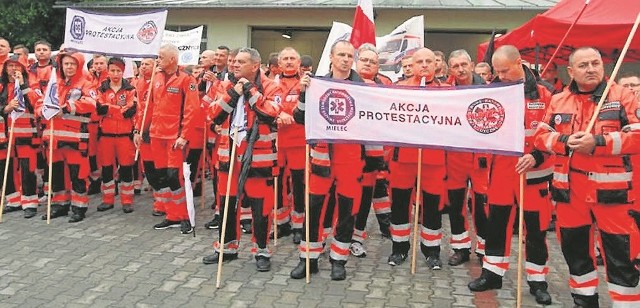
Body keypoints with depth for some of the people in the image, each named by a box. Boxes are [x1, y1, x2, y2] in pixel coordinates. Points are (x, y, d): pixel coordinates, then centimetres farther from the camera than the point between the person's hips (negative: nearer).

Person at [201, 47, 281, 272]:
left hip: (258, 157, -5)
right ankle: (227, 247, 30)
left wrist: (250, 90, -16)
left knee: (260, 206, 2)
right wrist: (232, 95, -11)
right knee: (227, 203, 14)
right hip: (230, 154, 5)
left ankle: (261, 251, 18)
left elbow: (270, 114, -21)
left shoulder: (270, 88, -4)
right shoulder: (226, 87, 10)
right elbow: (214, 115, 0)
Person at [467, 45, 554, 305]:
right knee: (496, 223, 11)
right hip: (501, 170, 3)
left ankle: (537, 280, 23)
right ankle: (492, 273, 25)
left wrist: (536, 156, -21)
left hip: (533, 171, -3)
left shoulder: (543, 95, -7)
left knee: (535, 227, 7)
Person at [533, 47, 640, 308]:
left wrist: (598, 142, -20)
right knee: (575, 250, 16)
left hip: (611, 190, -3)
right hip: (569, 190, 4)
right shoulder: (558, 101, 9)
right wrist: (565, 142, -12)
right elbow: (541, 135, 7)